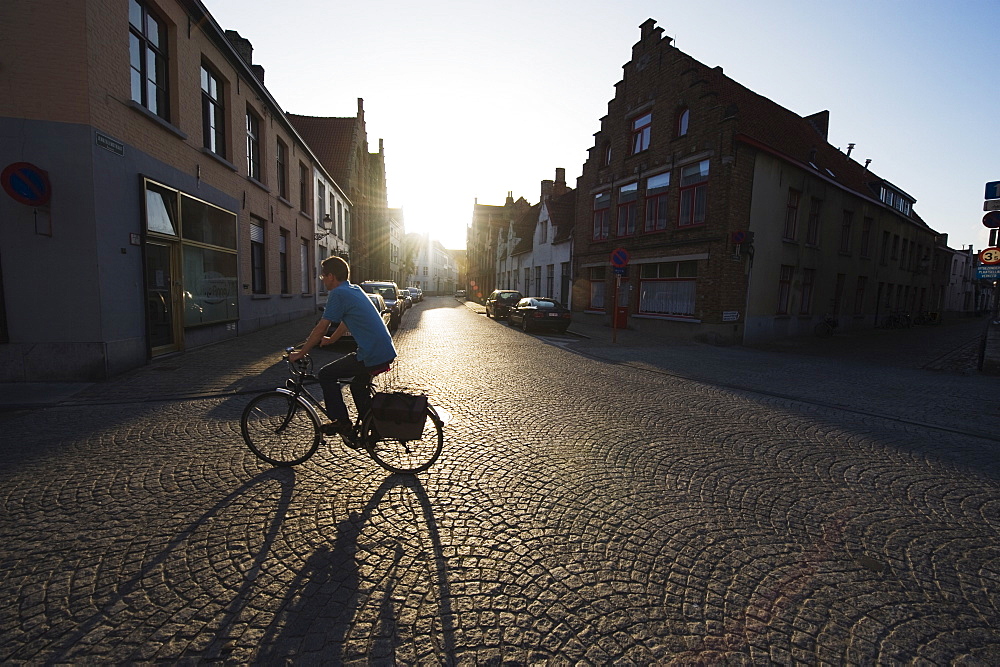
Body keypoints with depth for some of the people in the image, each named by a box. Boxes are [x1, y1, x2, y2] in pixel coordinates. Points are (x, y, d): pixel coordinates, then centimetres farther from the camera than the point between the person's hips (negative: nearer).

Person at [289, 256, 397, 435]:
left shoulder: (338, 293, -9)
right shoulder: (355, 290, 18)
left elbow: (321, 328, -7)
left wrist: (300, 353, 4)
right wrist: (331, 339, 43)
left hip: (372, 356, -9)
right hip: (387, 352, 9)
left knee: (325, 375, 5)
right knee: (357, 385, 28)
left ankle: (341, 421, 12)